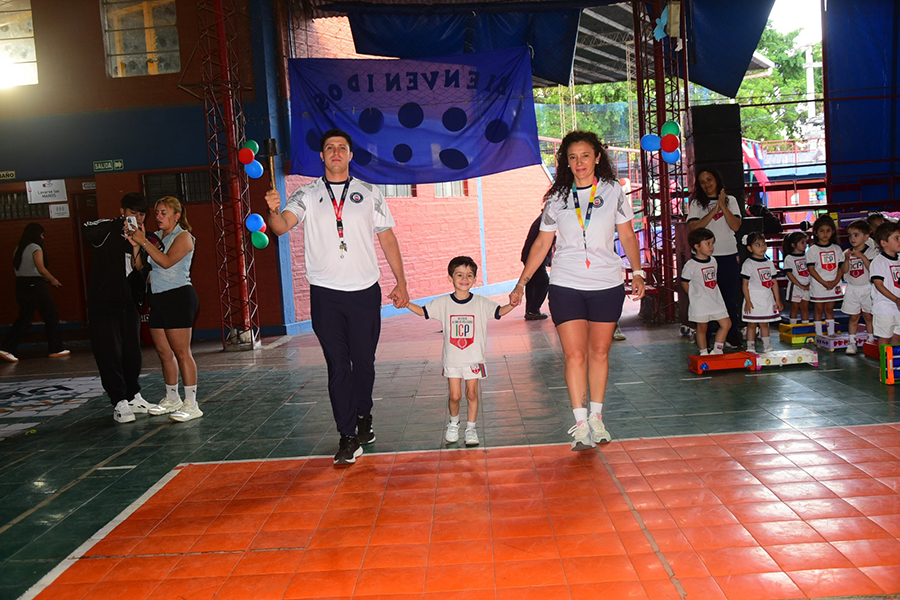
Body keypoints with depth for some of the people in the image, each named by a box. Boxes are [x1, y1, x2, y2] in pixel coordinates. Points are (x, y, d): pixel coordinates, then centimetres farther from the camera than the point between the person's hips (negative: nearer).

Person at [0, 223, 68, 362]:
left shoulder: (18, 249, 13)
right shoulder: (35, 248, -11)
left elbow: (18, 268, 12)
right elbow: (41, 269, -20)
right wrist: (53, 280, -5)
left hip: (21, 285, 8)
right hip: (35, 285, -8)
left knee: (24, 318, 13)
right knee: (51, 317, 4)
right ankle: (55, 349, 10)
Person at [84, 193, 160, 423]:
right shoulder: (108, 230, -7)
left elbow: (140, 271, -2)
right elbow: (88, 231, -31)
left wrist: (136, 246, -17)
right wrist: (120, 225, -32)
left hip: (128, 304, 6)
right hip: (103, 304, -6)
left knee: (132, 353, 11)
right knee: (110, 355, -4)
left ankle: (134, 397, 24)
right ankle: (120, 403, 2)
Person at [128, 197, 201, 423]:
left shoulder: (183, 237, -4)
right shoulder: (155, 237, 16)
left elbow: (166, 261, -19)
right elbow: (141, 267, 15)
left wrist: (143, 242, -16)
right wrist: (136, 245, 2)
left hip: (179, 296, -7)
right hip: (158, 298, 8)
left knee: (181, 352, -9)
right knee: (164, 352, 11)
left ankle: (191, 405, -6)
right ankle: (172, 399, 23)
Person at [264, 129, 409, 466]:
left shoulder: (369, 194, 9)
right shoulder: (307, 196, 6)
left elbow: (387, 238, 11)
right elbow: (282, 226, -10)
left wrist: (401, 283, 9)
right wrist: (274, 211, -34)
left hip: (365, 290, 1)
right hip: (325, 293, -1)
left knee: (364, 361, 8)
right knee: (337, 366, 1)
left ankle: (363, 416, 33)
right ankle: (348, 437, 7)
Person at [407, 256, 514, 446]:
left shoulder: (481, 303, -3)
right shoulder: (443, 303, -2)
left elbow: (499, 311, -7)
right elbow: (422, 311, 3)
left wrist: (512, 305, -26)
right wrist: (406, 303, -12)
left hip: (474, 358, 0)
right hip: (452, 358, 0)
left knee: (472, 393, 4)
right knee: (455, 395, 2)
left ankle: (471, 427, 20)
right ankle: (454, 423, 29)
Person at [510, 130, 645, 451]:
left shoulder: (613, 192, 6)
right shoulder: (558, 198, 6)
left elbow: (627, 236, 12)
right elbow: (541, 244, 8)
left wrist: (637, 272, 2)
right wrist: (521, 283, 4)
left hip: (608, 284, 1)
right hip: (566, 285, 0)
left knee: (599, 352, 8)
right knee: (574, 355, -6)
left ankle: (596, 418, 20)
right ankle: (580, 424, 0)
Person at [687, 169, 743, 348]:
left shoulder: (730, 200, 12)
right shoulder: (696, 204, 7)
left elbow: (736, 226, -1)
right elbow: (693, 228, -8)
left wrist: (723, 205, -8)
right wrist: (714, 210, -12)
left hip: (729, 254, 2)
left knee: (731, 296, 4)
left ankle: (732, 336, 13)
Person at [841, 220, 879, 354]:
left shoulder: (872, 251, -5)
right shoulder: (847, 252, 4)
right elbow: (844, 271, -3)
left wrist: (862, 256, -23)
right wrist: (847, 259, -18)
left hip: (867, 288, -2)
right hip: (852, 289, 2)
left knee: (868, 316, 6)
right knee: (853, 317, 5)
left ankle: (871, 340, 18)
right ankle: (852, 342, 8)